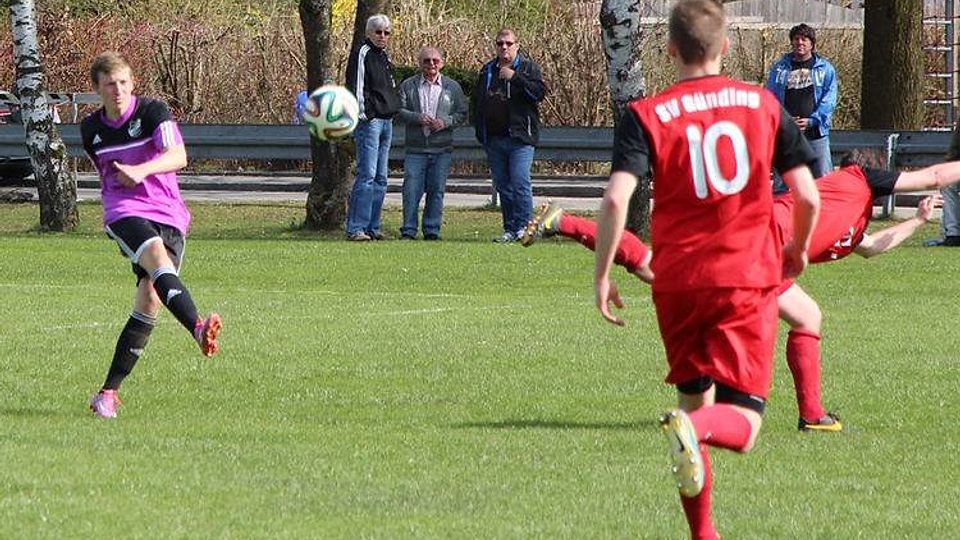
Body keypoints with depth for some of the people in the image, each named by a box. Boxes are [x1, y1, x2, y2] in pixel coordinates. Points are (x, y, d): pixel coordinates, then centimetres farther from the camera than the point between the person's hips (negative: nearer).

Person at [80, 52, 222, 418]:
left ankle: (110, 391, -2)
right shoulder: (91, 129, 11)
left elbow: (178, 157, -19)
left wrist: (143, 170, -35)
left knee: (150, 298, -10)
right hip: (124, 212, 1)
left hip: (168, 215, -1)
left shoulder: (153, 112, -3)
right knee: (157, 255, -32)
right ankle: (198, 330, -55)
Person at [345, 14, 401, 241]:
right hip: (369, 120, -9)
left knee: (380, 178, 9)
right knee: (367, 174, -13)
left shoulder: (384, 56, 19)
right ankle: (355, 228, -13)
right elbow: (356, 86, -15)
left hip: (386, 120, 9)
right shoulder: (362, 54, -8)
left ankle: (372, 227, 12)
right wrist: (363, 113, -22)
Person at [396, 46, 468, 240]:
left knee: (436, 190, 3)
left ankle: (432, 230, 10)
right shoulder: (408, 86, 6)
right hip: (415, 148, -1)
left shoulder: (452, 87, 8)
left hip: (442, 149, 1)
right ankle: (408, 230, 2)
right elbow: (399, 110, 1)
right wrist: (418, 118, -16)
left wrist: (445, 122, -10)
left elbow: (462, 113, 8)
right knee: (412, 189, -5)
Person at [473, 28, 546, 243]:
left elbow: (539, 92, -13)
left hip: (519, 137, -6)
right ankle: (510, 228, 11)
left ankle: (523, 227, -11)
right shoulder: (488, 70, 17)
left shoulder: (528, 67, 2)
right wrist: (480, 131, 16)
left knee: (520, 182, -13)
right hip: (494, 139, 6)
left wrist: (515, 78, -20)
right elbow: (477, 101, 23)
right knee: (502, 185, 7)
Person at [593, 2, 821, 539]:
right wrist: (799, 248, 22)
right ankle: (697, 430, -35)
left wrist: (603, 274, -4)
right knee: (741, 423, -1)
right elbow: (809, 197, 3)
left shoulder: (647, 115, -1)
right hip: (749, 278, -1)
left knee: (694, 403, 19)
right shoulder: (764, 105, 3)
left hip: (678, 282, 1)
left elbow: (617, 199, -15)